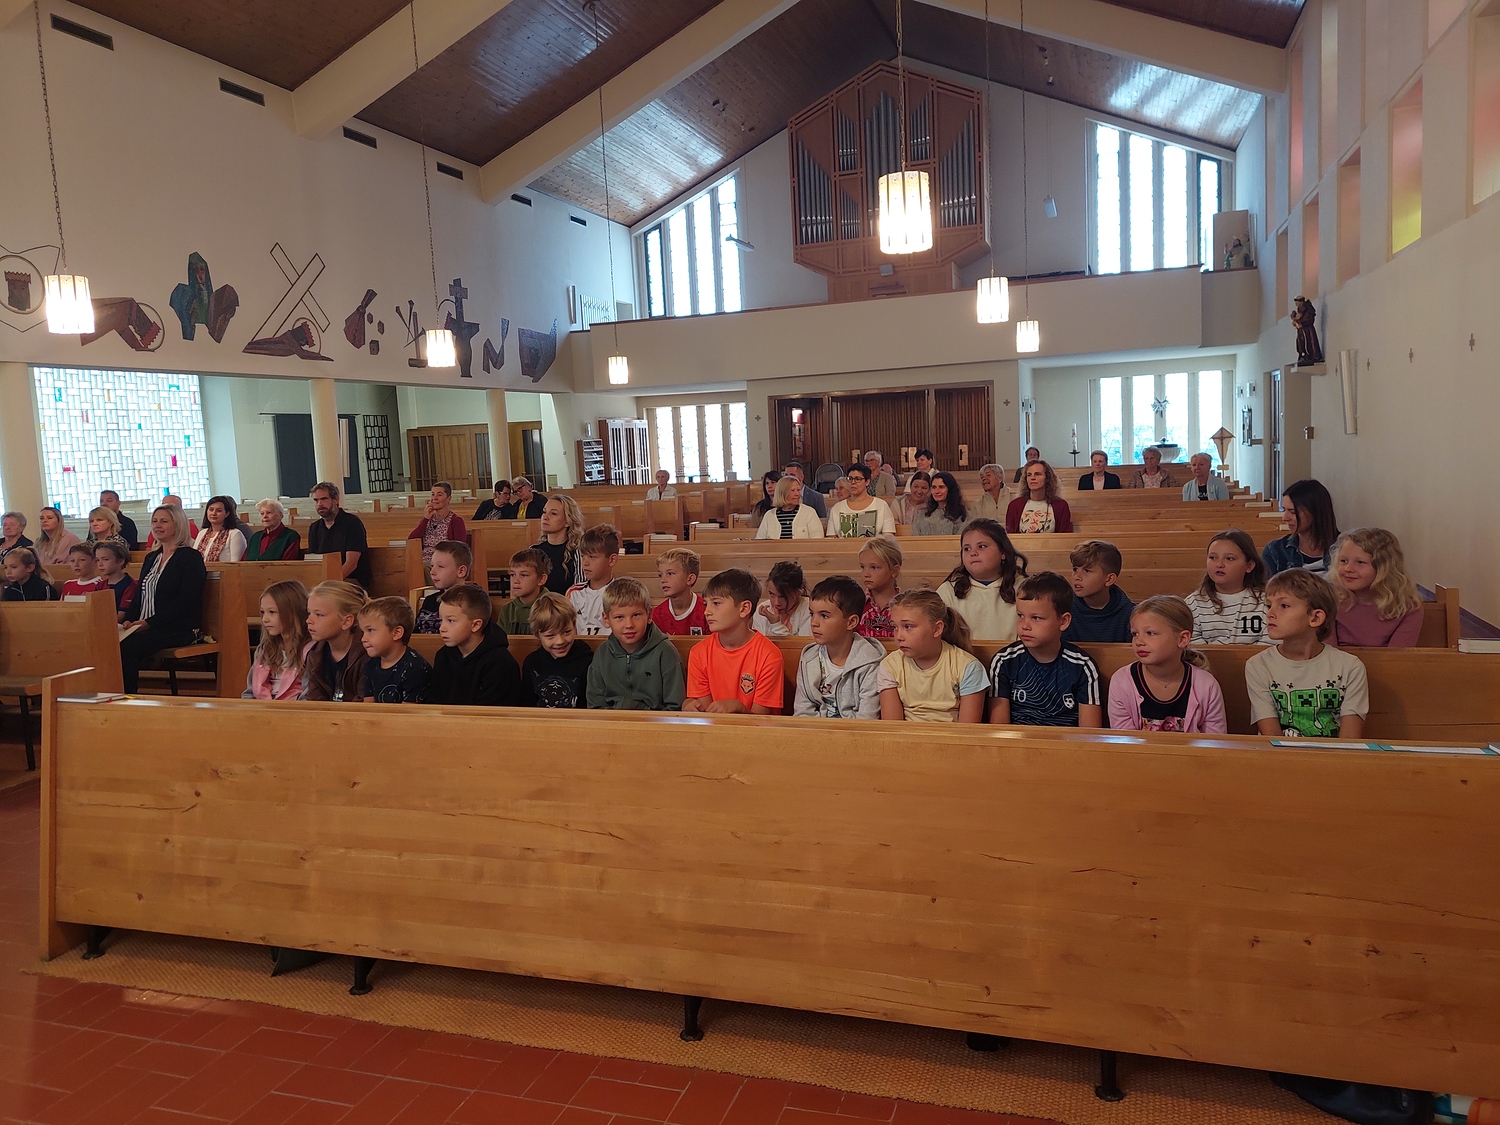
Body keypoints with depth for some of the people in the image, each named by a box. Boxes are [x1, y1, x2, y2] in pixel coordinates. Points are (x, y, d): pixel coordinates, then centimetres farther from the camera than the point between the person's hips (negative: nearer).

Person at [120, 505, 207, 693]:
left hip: (179, 628, -7)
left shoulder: (190, 558, -3)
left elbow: (185, 602, -13)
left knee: (126, 647, -29)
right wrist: (128, 620, -1)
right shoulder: (151, 558, 22)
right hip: (146, 628, 7)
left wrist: (149, 623, -19)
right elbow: (139, 597, 19)